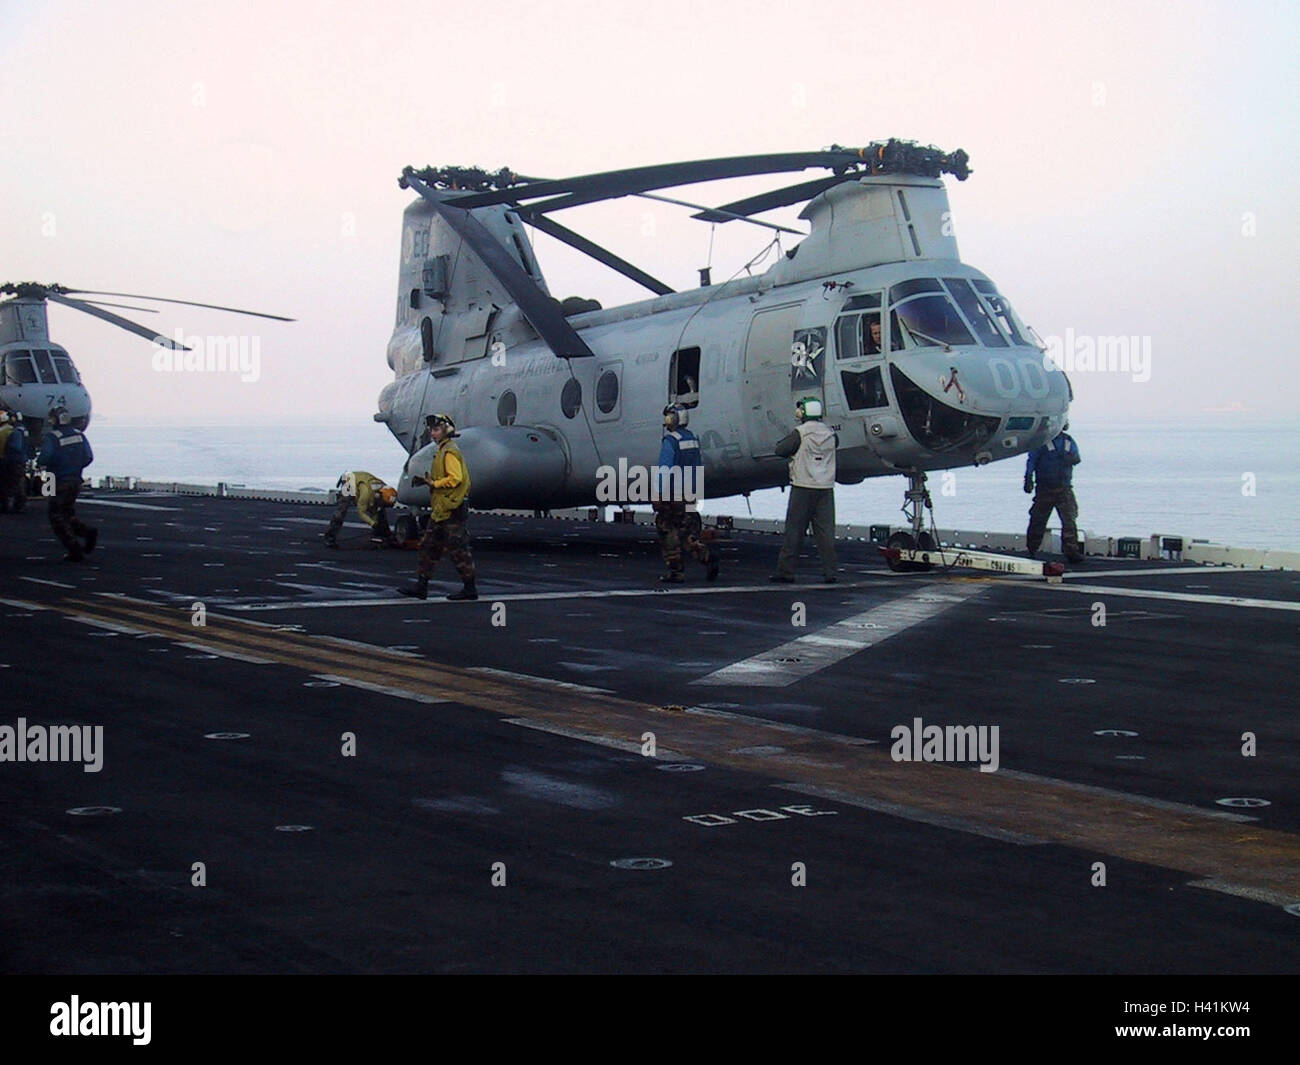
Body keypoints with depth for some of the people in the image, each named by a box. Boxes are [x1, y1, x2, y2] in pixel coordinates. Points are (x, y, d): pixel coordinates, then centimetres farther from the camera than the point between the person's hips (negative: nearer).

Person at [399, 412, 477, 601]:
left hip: (453, 511, -11)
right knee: (428, 546, 11)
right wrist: (426, 480, 10)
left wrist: (434, 483, -15)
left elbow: (455, 478, -22)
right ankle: (421, 586, 14)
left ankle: (470, 588, 2)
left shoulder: (450, 452, -14)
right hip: (441, 511, 11)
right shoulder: (442, 451, 18)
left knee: (458, 550, -5)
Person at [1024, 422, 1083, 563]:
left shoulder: (1069, 440, 12)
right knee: (1038, 520, 4)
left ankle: (1072, 551, -7)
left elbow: (1076, 458, 7)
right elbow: (1032, 461, -1)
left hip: (1064, 488, 3)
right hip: (1045, 488, -3)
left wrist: (1072, 458, -17)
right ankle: (1031, 550, 17)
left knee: (1069, 520, -7)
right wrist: (1028, 479, -10)